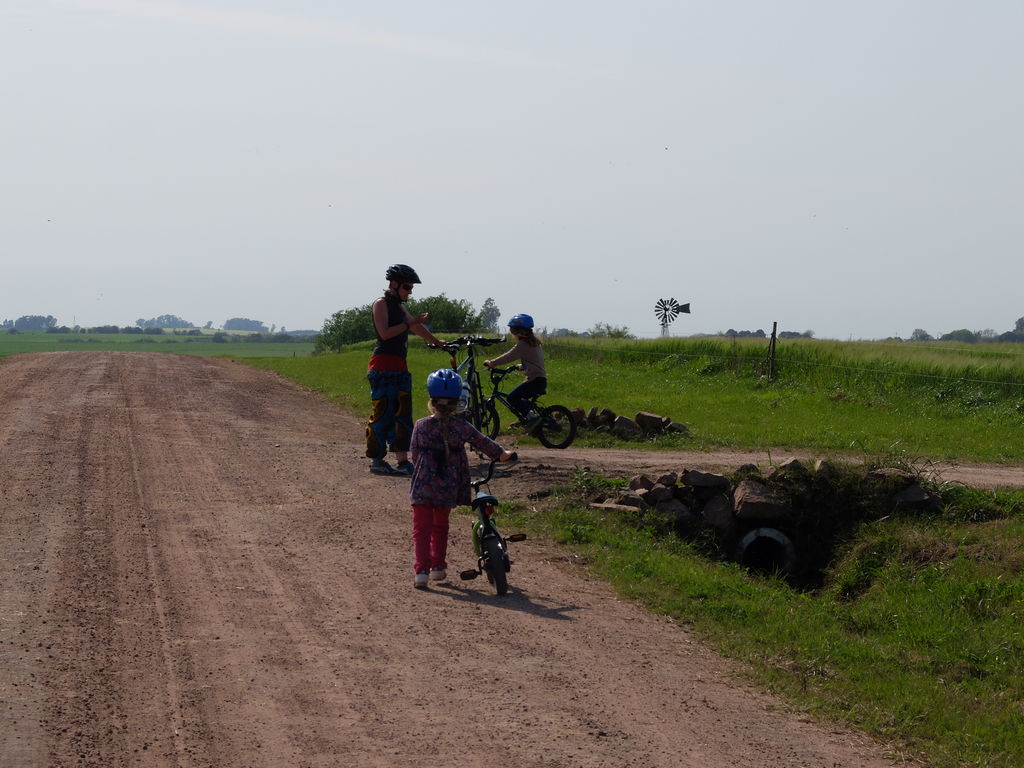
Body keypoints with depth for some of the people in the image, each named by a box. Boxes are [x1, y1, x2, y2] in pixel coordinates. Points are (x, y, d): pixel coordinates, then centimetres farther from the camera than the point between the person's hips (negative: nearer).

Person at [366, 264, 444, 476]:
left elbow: (418, 329, 30)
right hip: (383, 366, -9)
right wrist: (409, 324, -13)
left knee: (402, 414, 4)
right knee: (382, 414, -7)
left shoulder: (400, 307, 20)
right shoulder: (381, 304, -5)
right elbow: (385, 333, -17)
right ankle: (376, 461, -3)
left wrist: (440, 344, 35)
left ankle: (403, 462, 2)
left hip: (399, 367, 9)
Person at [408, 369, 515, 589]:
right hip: (448, 488, 2)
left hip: (422, 487, -2)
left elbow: (414, 453, 2)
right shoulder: (462, 427, -5)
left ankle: (421, 570, -13)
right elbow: (483, 442, 7)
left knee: (421, 528, -1)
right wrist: (502, 454, 25)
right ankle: (438, 567, 27)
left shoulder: (421, 426, -7)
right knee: (440, 526, 20)